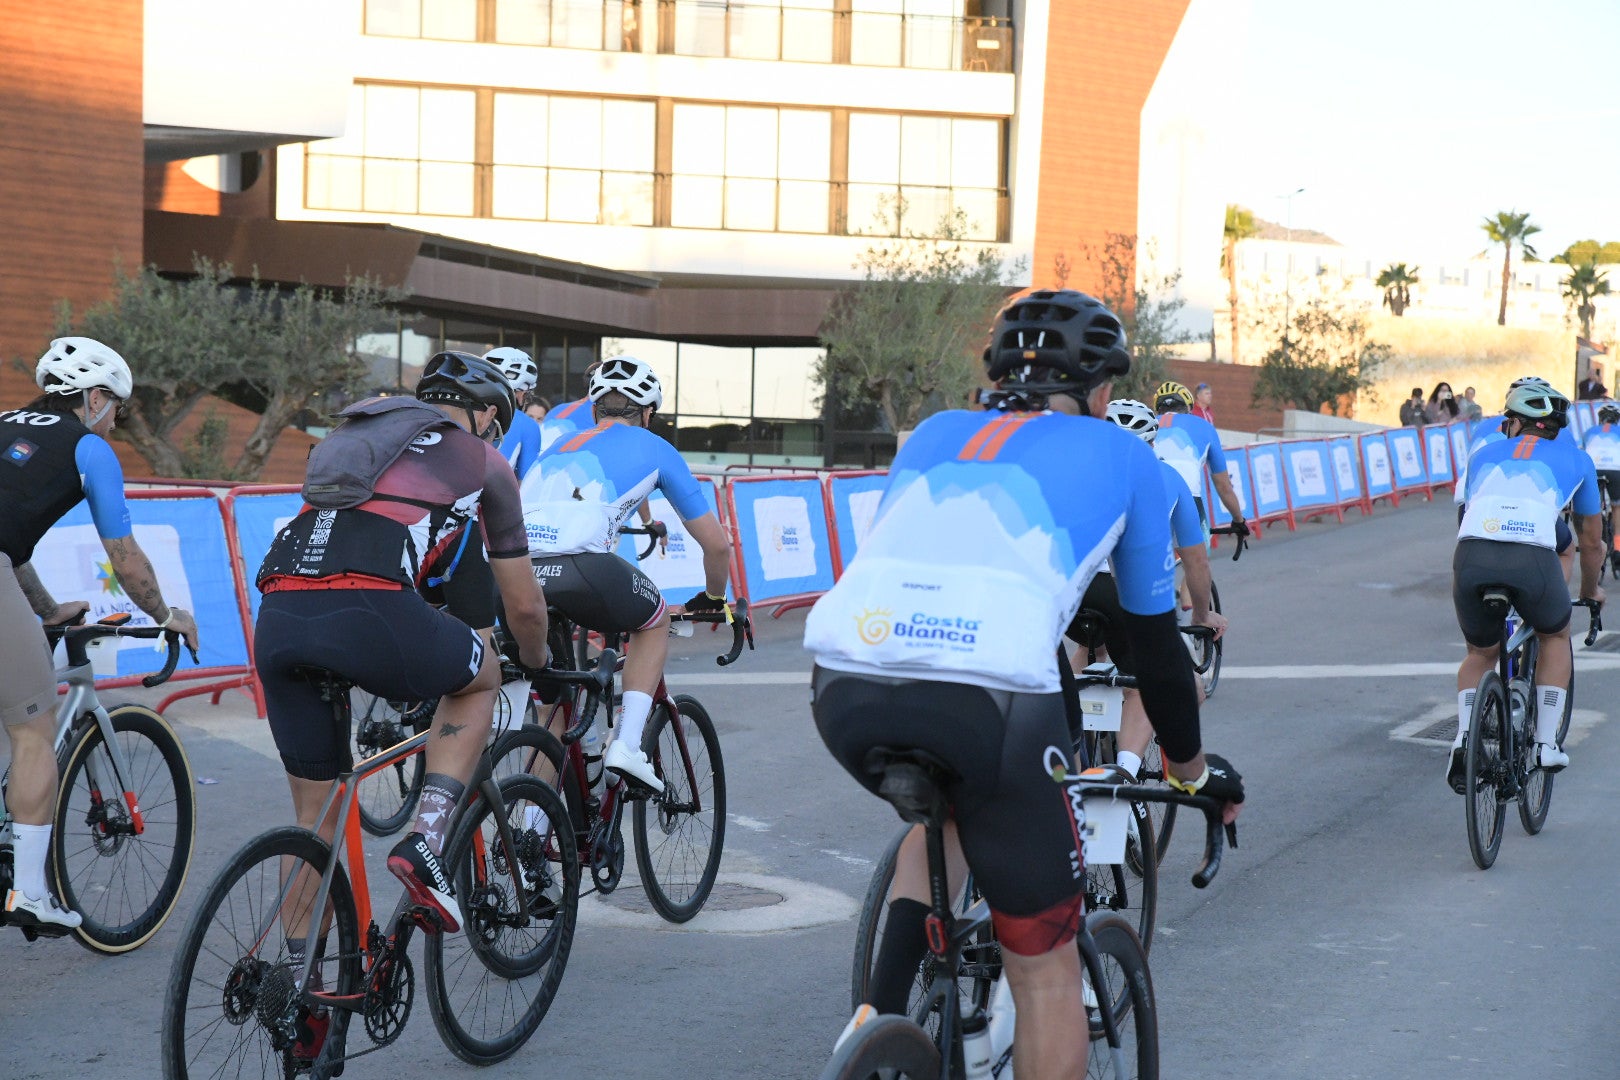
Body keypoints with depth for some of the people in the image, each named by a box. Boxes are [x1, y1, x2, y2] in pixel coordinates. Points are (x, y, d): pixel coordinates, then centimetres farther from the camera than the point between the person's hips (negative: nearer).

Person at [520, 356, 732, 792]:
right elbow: (716, 543, 28)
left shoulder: (558, 446, 36)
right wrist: (714, 599, 47)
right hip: (581, 568, -4)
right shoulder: (654, 448, 24)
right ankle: (627, 744, 12)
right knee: (654, 621, 27)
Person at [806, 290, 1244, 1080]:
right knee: (1046, 969, 14)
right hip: (986, 698, -4)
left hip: (843, 686, 4)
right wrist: (1194, 770, 44)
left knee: (943, 809, 38)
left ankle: (882, 1014, 21)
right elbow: (1154, 637, 28)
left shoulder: (934, 435, 31)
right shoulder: (1120, 454, 23)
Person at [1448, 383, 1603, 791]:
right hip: (1533, 559, -1)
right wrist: (1591, 591, 54)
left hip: (1472, 557, 2)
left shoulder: (1484, 455, 31)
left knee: (1481, 654, 28)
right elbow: (1592, 540, 36)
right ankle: (1547, 743, 22)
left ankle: (1464, 738, 5)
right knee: (1555, 638, 30)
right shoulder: (1576, 459, 27)